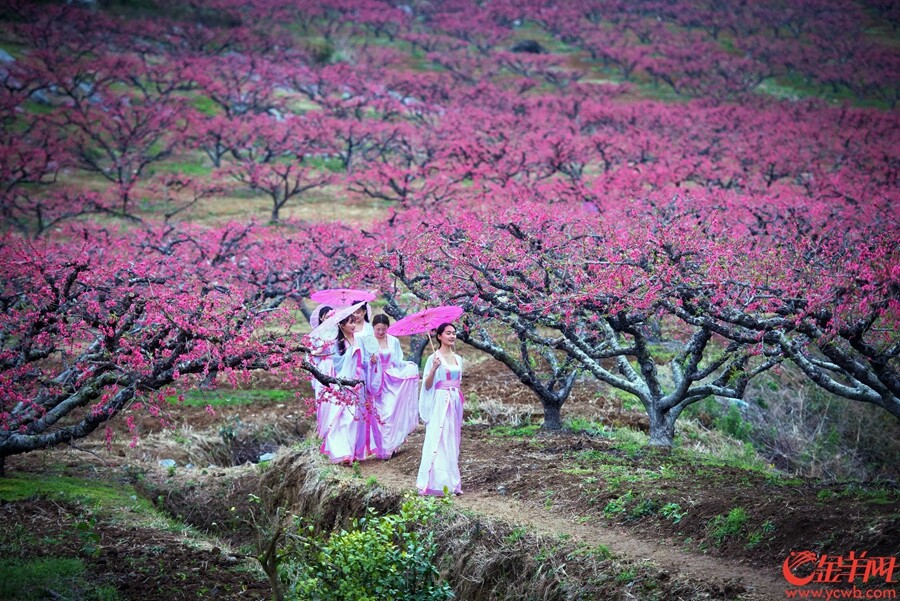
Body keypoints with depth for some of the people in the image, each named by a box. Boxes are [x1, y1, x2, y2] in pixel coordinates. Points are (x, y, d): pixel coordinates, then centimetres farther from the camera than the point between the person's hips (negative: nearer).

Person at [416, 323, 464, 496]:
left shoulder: (458, 358, 12)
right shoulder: (435, 358, -7)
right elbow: (427, 385, -11)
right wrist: (434, 368, -26)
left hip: (455, 403, 7)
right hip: (440, 403, -7)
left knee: (452, 442, 9)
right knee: (438, 442, -9)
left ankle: (451, 483, 13)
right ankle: (435, 484, -7)